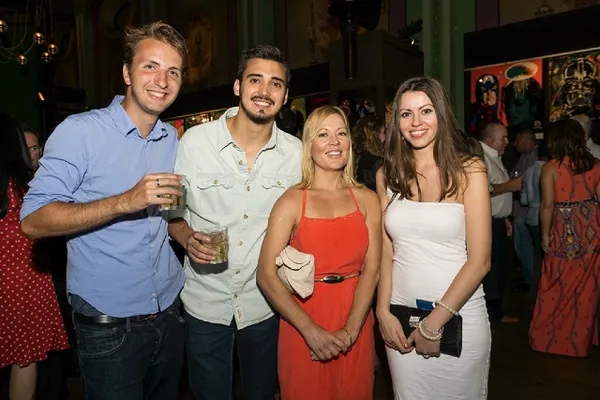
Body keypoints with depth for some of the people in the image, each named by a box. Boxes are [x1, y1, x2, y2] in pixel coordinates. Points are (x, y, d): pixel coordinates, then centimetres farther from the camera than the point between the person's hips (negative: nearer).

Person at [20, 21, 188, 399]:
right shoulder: (80, 131, -13)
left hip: (170, 316, 6)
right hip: (109, 328, -5)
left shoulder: (173, 139, 6)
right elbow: (33, 221, -18)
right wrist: (125, 202, -29)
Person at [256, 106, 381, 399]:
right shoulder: (292, 201, -8)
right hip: (303, 325, -3)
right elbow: (266, 276, -13)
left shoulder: (367, 200, 1)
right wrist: (311, 331, -16)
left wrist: (349, 331, -14)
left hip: (356, 324, 3)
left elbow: (371, 268, -5)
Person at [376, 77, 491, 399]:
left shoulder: (469, 171, -6)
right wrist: (383, 312, -6)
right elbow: (386, 251, 4)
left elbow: (480, 260, -9)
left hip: (458, 315, -2)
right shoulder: (387, 175, 2)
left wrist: (435, 321, -11)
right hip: (400, 316, 3)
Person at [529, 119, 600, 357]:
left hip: (564, 231, -4)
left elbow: (548, 205, -13)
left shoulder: (550, 167, -10)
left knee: (560, 285, 8)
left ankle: (554, 336, 20)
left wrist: (545, 234, -4)